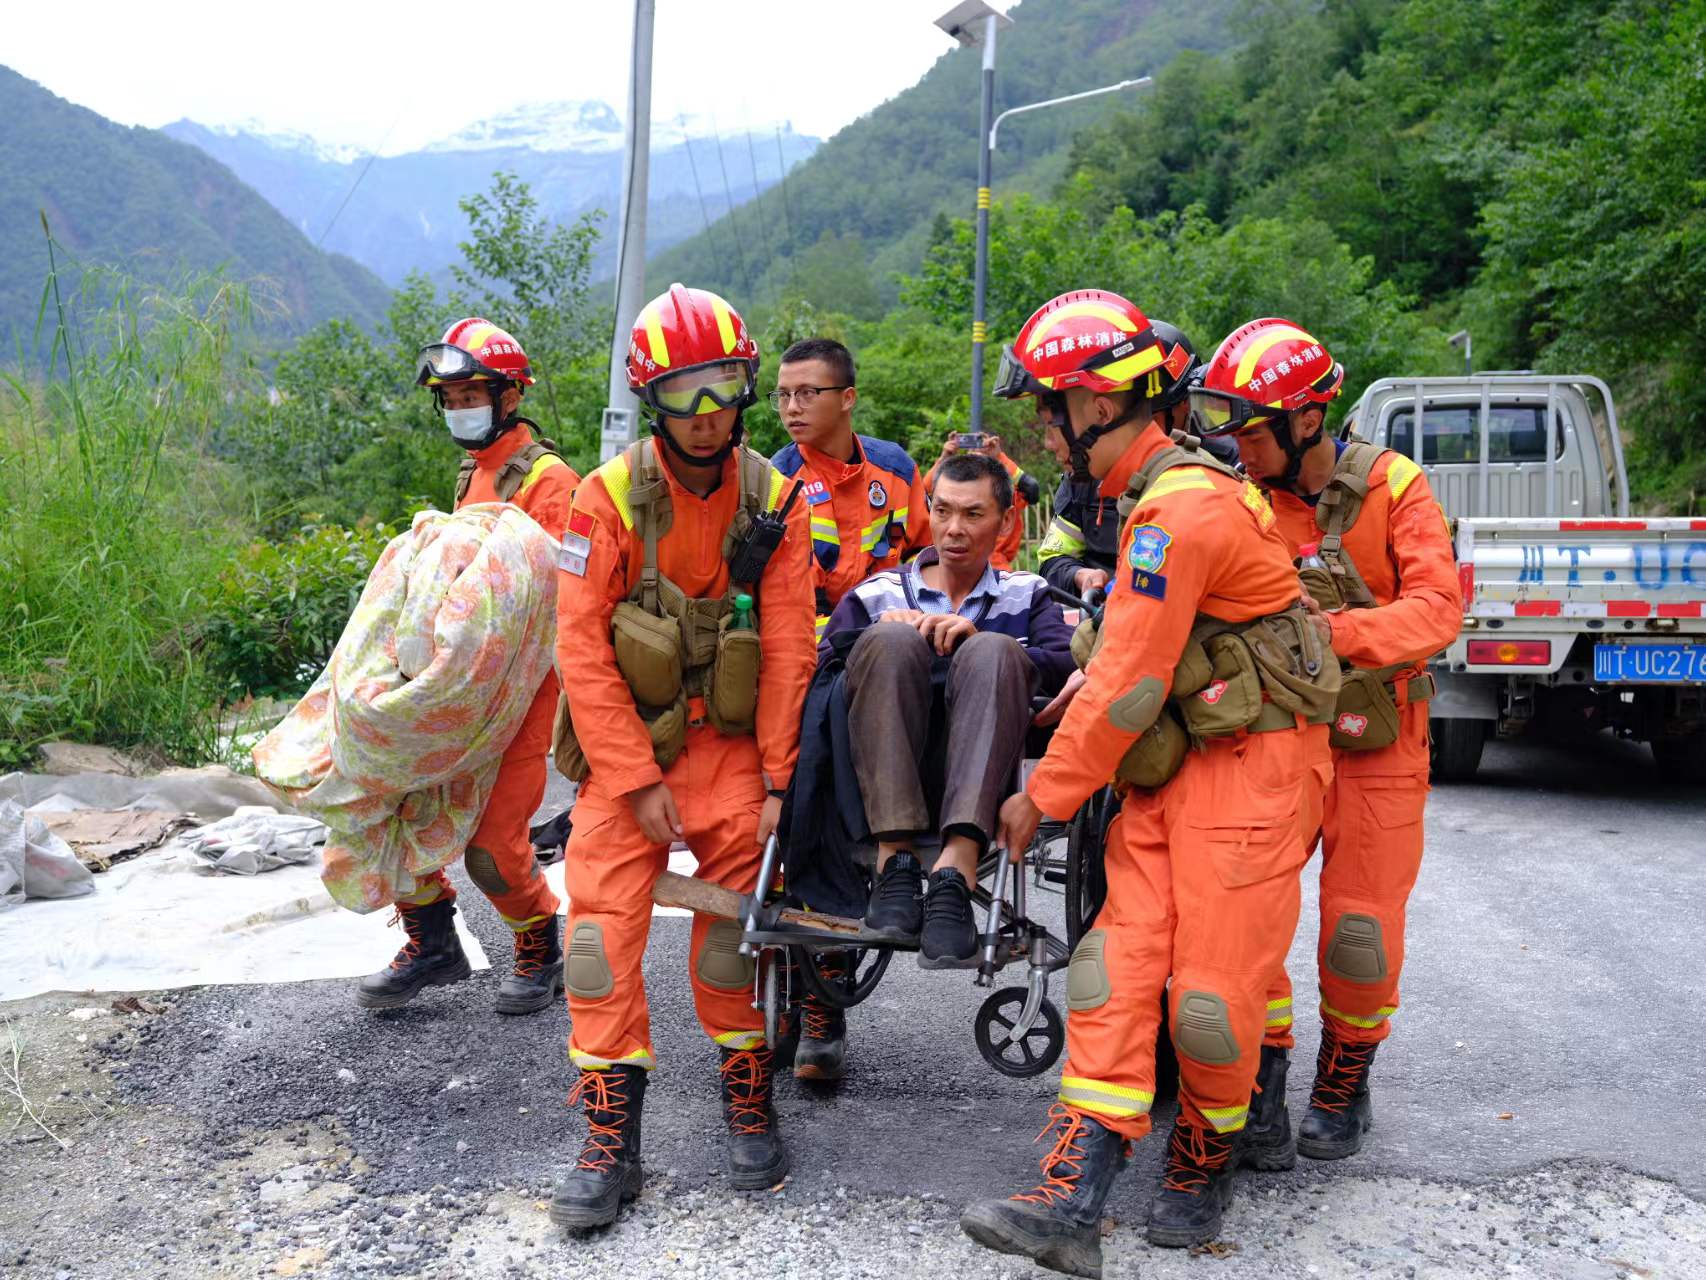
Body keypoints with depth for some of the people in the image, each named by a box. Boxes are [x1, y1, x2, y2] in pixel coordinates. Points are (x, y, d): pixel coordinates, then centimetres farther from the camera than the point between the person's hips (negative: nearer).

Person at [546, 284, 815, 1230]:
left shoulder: (774, 502, -4)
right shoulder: (608, 497, -10)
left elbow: (787, 649, -3)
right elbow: (580, 647, -12)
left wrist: (776, 778, -7)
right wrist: (639, 781, -15)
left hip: (731, 742, 1)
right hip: (624, 739, -1)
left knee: (736, 922, 1)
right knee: (603, 922, -8)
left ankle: (748, 1100, 20)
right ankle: (610, 1135, 3)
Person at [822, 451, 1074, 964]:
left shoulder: (1026, 595, 24)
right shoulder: (877, 594, 24)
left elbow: (1066, 668, 3)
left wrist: (981, 640, -10)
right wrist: (880, 634, -8)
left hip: (977, 785, 0)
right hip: (884, 788, 1)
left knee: (993, 651, -25)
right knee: (890, 640, -23)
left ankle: (956, 867, -41)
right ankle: (895, 857, -33)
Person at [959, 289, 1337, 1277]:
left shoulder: (1181, 508, -20)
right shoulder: (1150, 495, 12)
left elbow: (1129, 685, -18)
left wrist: (1042, 797, -9)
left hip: (1242, 768, -9)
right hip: (1167, 768, 9)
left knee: (1212, 989, -1)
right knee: (1117, 968, 0)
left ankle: (1204, 1167, 24)